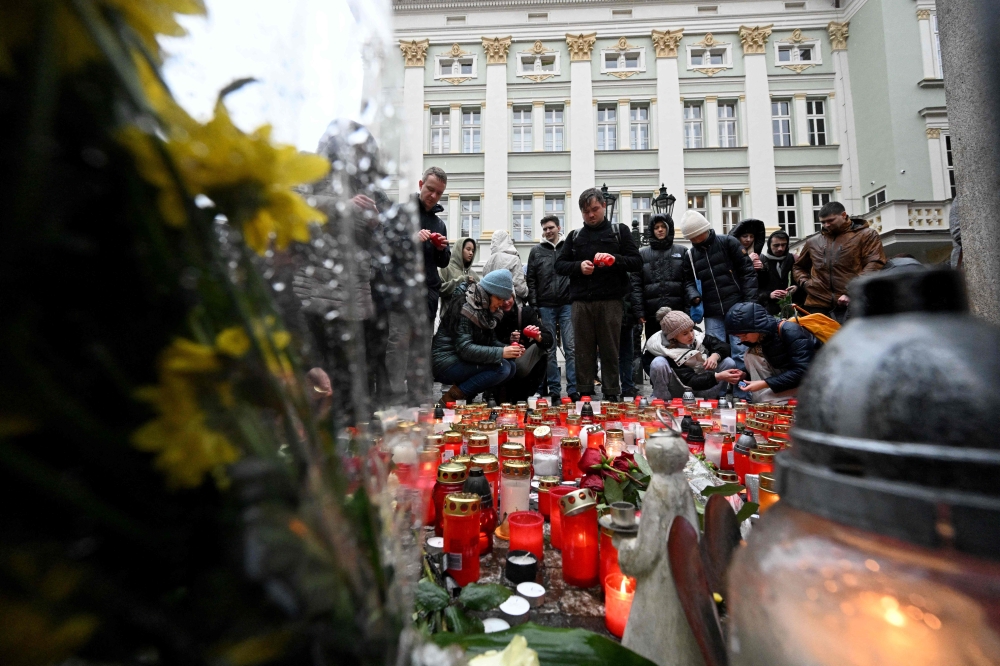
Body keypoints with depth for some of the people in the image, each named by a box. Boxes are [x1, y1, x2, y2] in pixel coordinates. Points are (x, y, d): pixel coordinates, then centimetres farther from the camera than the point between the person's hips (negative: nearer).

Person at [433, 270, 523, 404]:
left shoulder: (487, 310, 8)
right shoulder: (463, 308, -18)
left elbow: (490, 341, 10)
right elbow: (464, 349, -27)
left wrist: (507, 348, -11)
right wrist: (501, 353, -30)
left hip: (463, 361, 9)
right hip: (447, 363, -9)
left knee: (511, 367, -5)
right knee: (501, 367, -22)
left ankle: (464, 393, -1)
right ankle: (452, 397, -12)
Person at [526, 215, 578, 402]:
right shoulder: (536, 251, 10)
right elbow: (531, 280, 8)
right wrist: (534, 304, -1)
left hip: (567, 304, -1)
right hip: (546, 306, 1)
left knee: (571, 348, -2)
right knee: (549, 351, 4)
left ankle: (573, 390, 3)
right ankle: (554, 390, 11)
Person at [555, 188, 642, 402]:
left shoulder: (620, 231, 12)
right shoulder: (574, 236, 18)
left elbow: (637, 261, 5)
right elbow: (559, 265, 13)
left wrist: (615, 259, -14)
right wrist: (578, 266, -7)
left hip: (610, 301, -2)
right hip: (581, 302, 2)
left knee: (610, 350, 2)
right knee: (584, 351, 3)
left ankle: (611, 395, 10)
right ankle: (584, 395, 11)